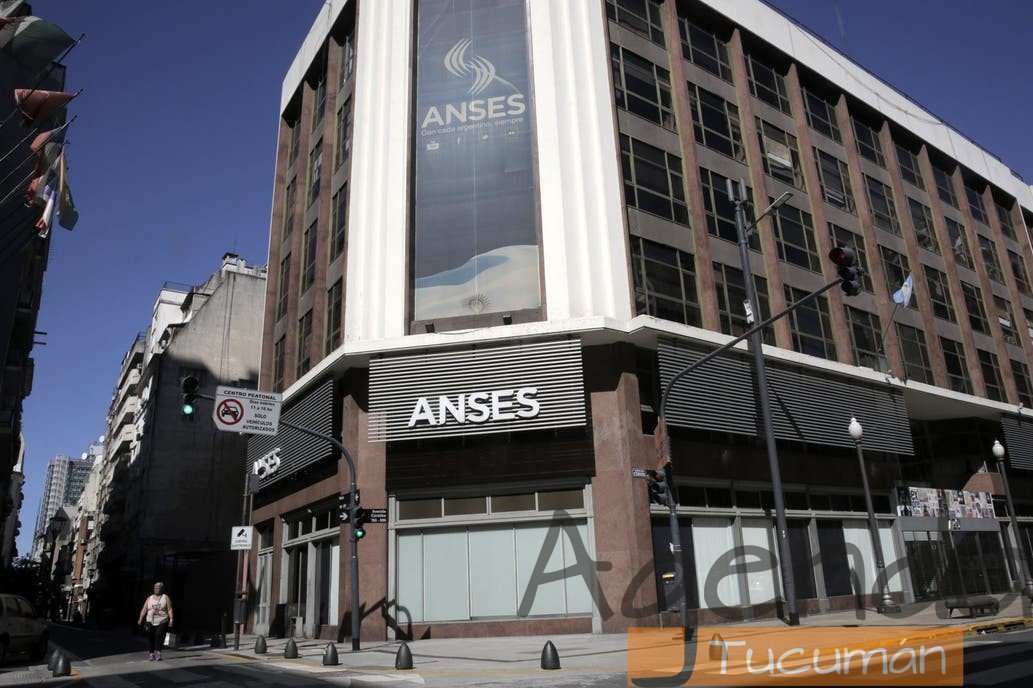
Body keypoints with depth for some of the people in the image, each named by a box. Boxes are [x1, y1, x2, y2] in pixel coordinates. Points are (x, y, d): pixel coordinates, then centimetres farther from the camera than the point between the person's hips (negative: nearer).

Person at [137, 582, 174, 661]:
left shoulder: (165, 598, 5)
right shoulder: (149, 599, 13)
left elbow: (169, 609, 0)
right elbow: (144, 609, 6)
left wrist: (171, 619, -11)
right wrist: (140, 619, -6)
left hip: (162, 622, -3)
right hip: (150, 622, 3)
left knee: (159, 635, -19)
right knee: (151, 639, 2)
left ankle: (158, 653, -21)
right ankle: (152, 653, 14)